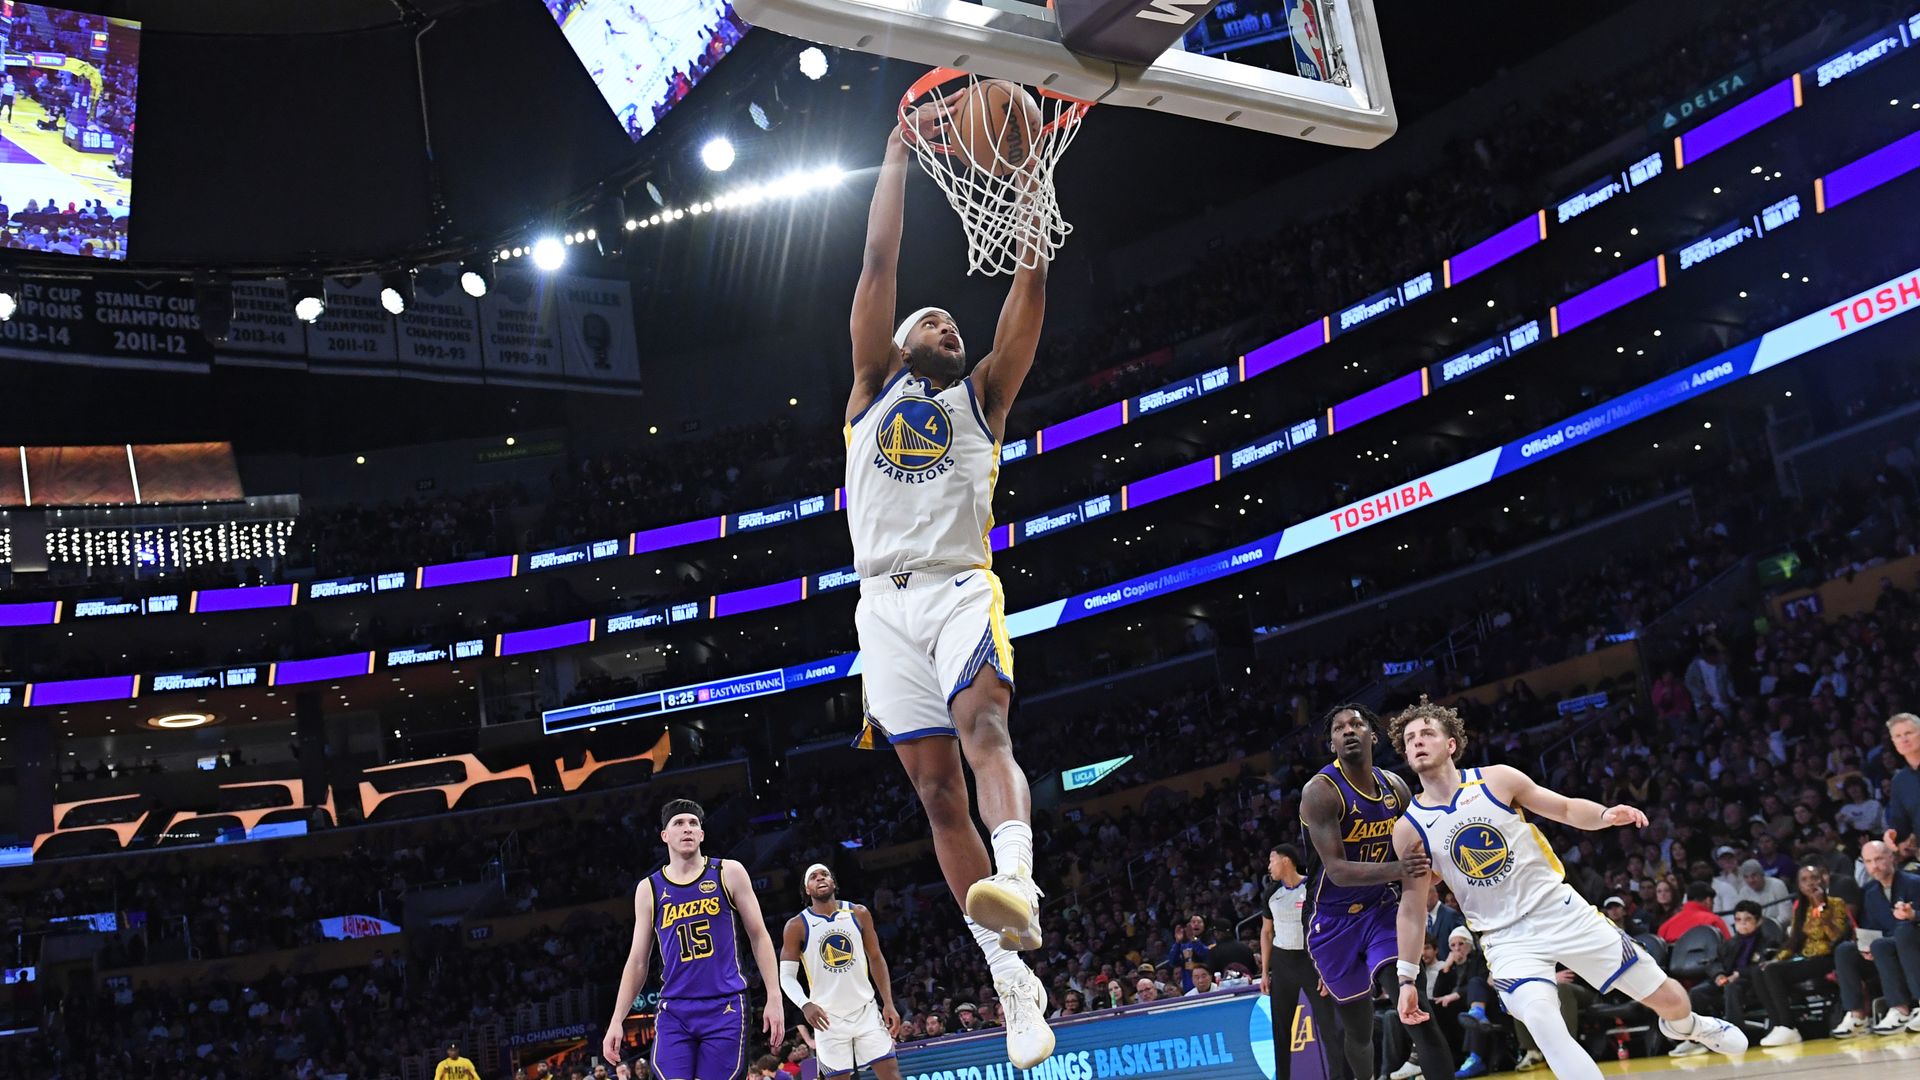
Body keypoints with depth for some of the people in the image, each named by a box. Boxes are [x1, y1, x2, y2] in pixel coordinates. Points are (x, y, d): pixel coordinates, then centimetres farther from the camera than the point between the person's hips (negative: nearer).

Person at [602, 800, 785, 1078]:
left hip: (724, 1008, -1)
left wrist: (774, 998, -2)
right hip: (674, 1011, 1)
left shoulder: (728, 873, 4)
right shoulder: (649, 889, 8)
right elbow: (637, 962, 12)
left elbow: (758, 936, 6)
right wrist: (617, 1021, 6)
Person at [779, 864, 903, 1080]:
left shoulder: (859, 914, 2)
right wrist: (805, 1004, -24)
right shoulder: (797, 926, -4)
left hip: (866, 1010, 2)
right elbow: (786, 975, -4)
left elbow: (876, 959, 9)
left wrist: (888, 1004, 1)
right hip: (828, 1017, -2)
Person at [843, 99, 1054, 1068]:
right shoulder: (872, 388, 19)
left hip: (961, 586, -1)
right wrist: (898, 151, 10)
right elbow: (879, 264, 11)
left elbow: (1031, 286, 10)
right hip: (885, 600, 1)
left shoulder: (980, 396, 19)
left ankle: (1019, 891, -51)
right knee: (936, 789, -2)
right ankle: (1011, 978, 1)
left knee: (982, 727, -28)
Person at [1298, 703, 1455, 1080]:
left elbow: (1414, 850, 18)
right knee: (1357, 1026, 10)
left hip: (1383, 909, 3)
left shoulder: (1396, 787, 1)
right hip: (1335, 921, -3)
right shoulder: (1320, 791, -18)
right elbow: (1338, 870, -26)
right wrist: (1394, 870, -40)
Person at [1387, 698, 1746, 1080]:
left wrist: (1606, 815, -17)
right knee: (1542, 1022, -30)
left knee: (1666, 997, 8)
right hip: (1506, 938, -1)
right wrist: (1407, 979, 3)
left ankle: (1686, 1024, 45)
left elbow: (1567, 809, 4)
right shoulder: (1408, 828, -5)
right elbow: (1412, 906, 5)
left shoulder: (1497, 779, -6)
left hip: (1561, 911, 1)